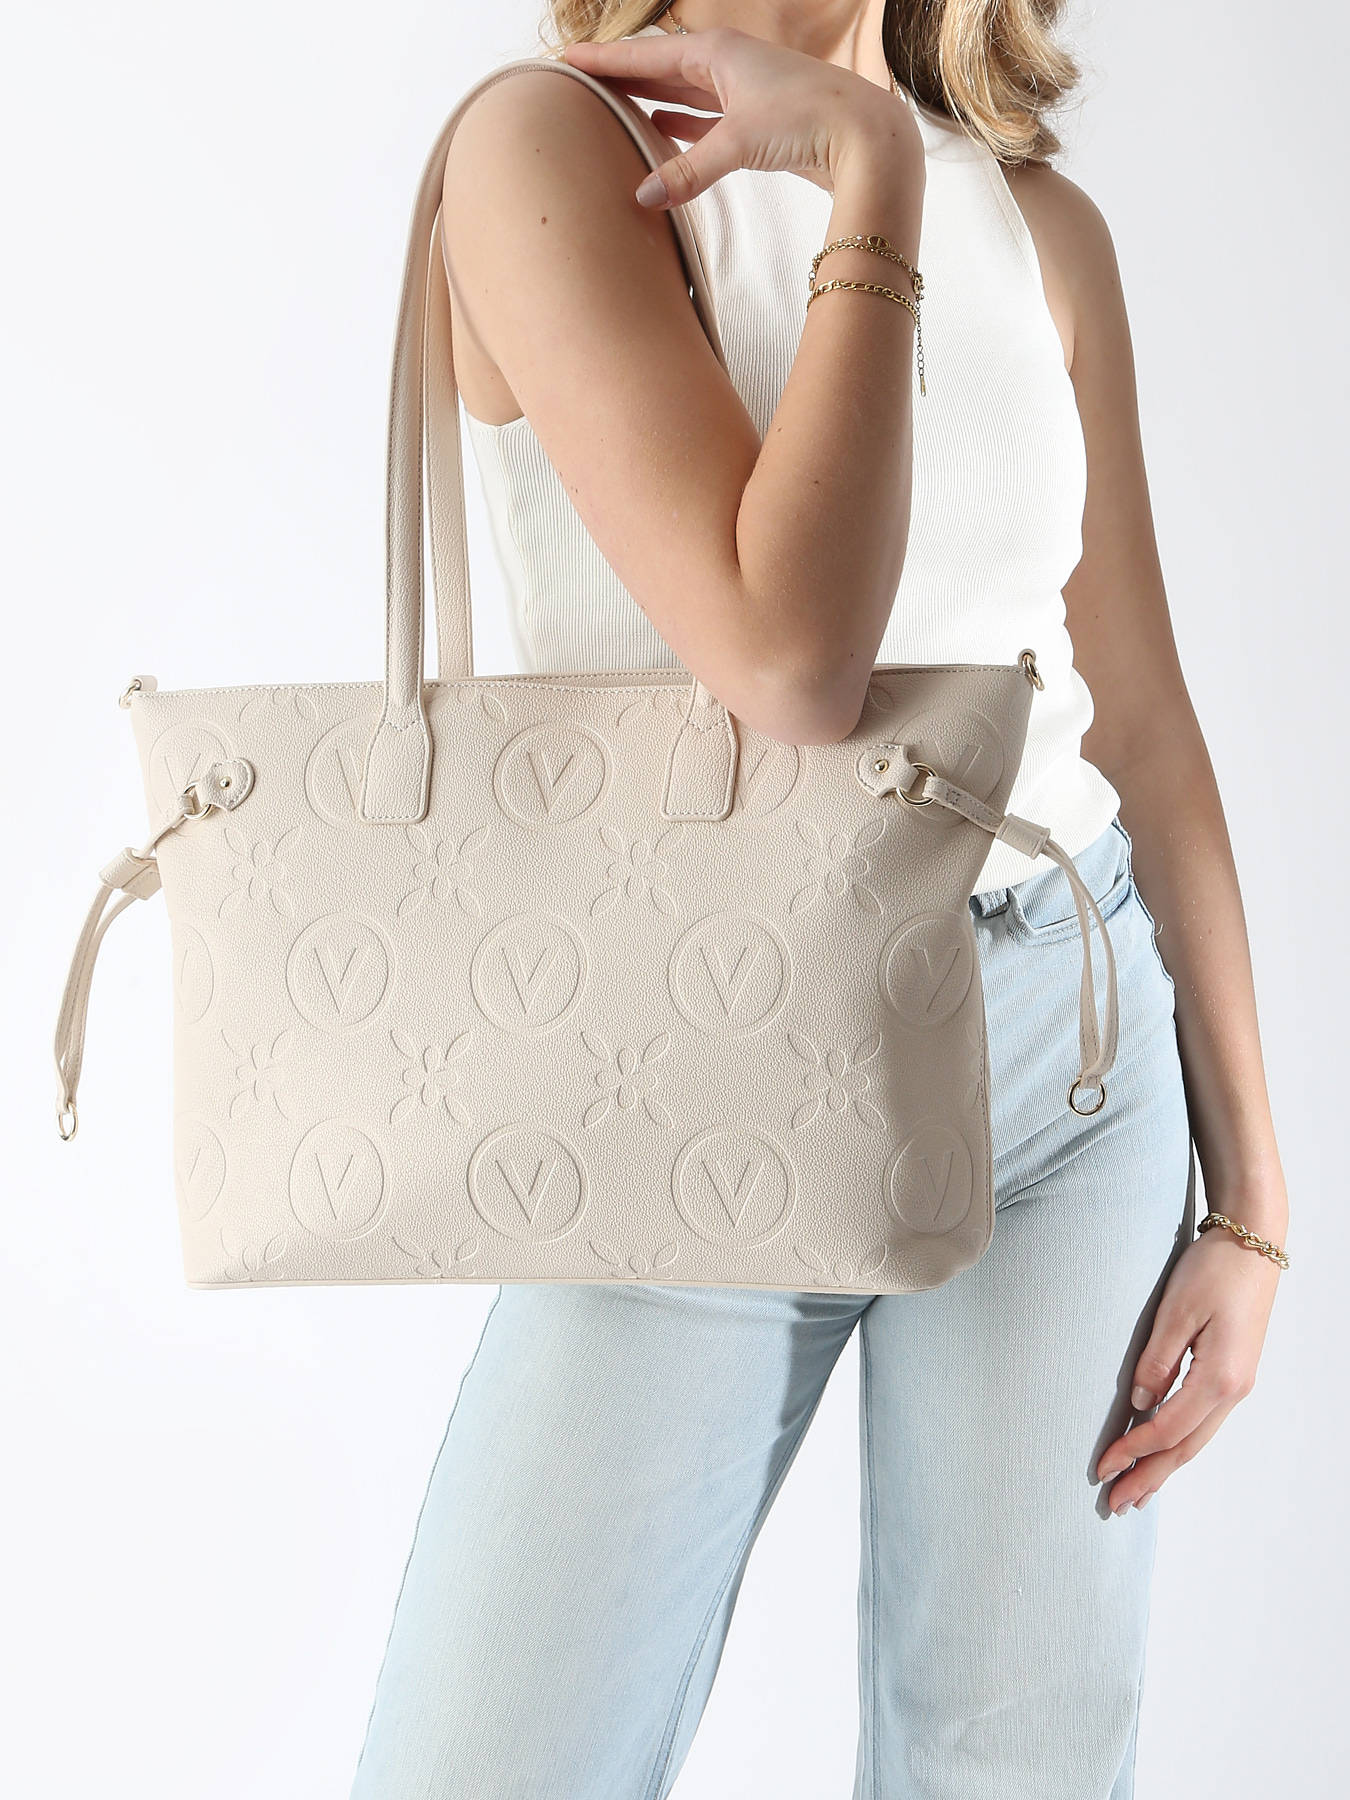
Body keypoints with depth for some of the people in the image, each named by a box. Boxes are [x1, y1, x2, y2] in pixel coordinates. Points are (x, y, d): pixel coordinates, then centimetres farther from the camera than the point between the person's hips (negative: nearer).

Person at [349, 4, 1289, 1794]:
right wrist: (875, 174, -13)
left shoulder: (1042, 224, 7)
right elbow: (790, 655, -21)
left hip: (1068, 1053, 4)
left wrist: (1249, 1192, 7)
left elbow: (1142, 726, 8)